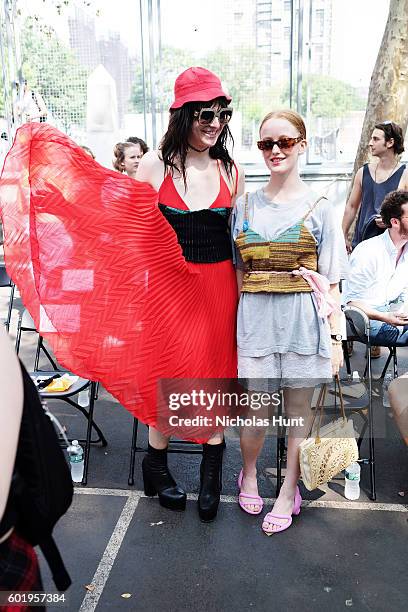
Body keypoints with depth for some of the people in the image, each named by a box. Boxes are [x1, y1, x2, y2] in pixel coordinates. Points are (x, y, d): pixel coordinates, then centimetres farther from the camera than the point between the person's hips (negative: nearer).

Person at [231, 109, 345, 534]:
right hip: (255, 316, 1)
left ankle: (288, 492, 29)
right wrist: (235, 321, 4)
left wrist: (335, 336, -3)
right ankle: (248, 473, 37)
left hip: (303, 317, -1)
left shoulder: (318, 209, 2)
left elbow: (330, 283, 1)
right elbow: (236, 272, 11)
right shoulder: (245, 206, 8)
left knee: (298, 410, 9)